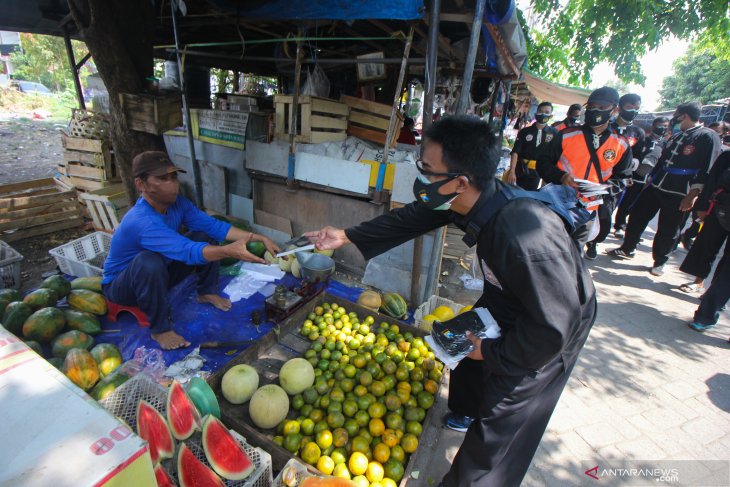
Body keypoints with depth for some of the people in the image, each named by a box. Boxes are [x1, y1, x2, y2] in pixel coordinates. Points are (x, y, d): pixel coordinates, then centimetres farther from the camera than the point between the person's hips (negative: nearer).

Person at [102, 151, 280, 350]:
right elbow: (189, 251, -49)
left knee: (205, 235, -8)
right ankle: (160, 328, -18)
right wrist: (229, 250, -66)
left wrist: (261, 238, -27)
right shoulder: (141, 222, -38)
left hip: (160, 274, 7)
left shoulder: (177, 202, -14)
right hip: (120, 285, -6)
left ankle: (207, 292, 7)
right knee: (150, 262, -41)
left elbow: (214, 225, -17)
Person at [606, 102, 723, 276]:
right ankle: (627, 249, 22)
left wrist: (692, 196, -18)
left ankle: (659, 262, 19)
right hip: (656, 186, 7)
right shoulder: (677, 136, 14)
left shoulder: (708, 137, -8)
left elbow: (706, 171, -13)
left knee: (668, 231, 3)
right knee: (637, 216, 8)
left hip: (679, 194, -7)